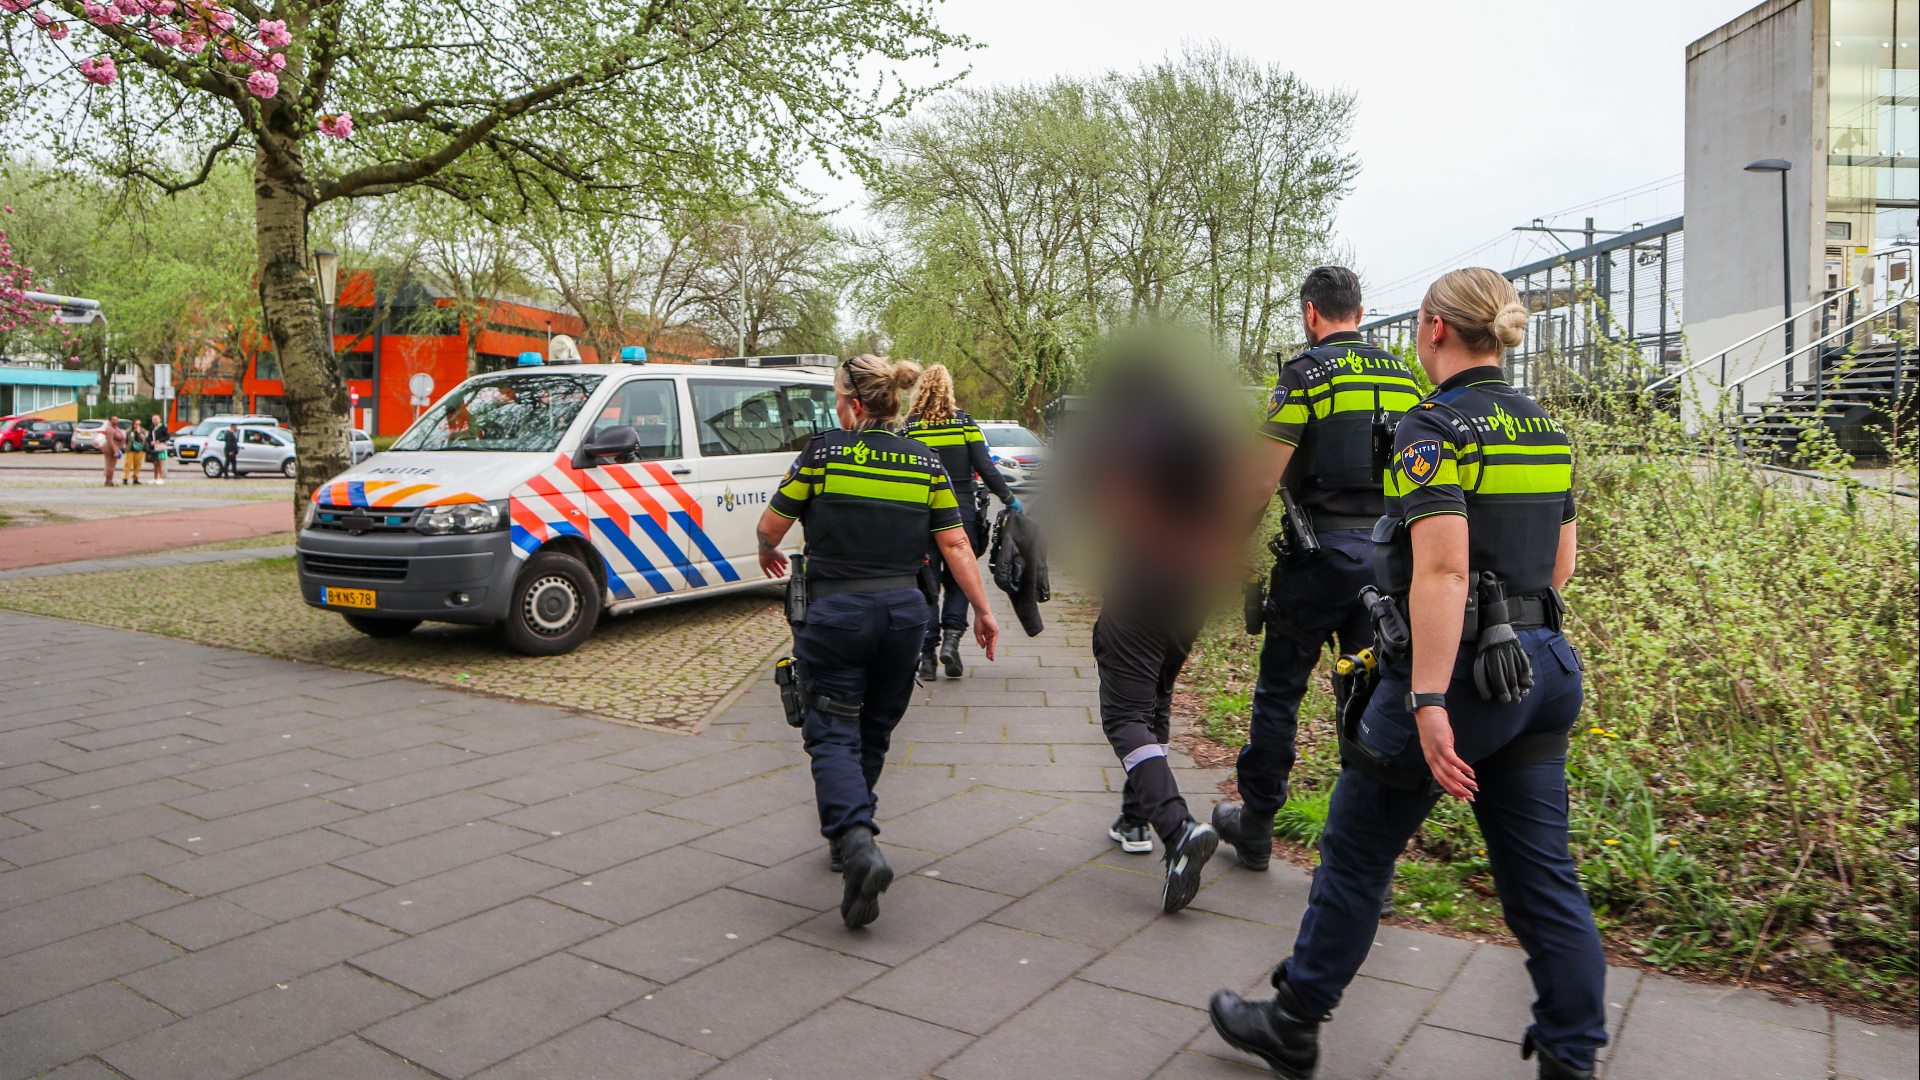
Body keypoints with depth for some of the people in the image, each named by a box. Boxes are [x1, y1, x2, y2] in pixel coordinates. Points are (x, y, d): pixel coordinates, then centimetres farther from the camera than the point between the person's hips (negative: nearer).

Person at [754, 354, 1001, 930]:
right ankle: (851, 835, 32)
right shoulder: (926, 462, 4)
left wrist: (767, 554, 23)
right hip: (904, 611, 4)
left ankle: (857, 844, -21)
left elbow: (771, 525, 1)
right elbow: (955, 544, 1)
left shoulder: (825, 452, -6)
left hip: (836, 611, -4)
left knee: (833, 736, -1)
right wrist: (983, 609, 8)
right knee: (873, 734, 19)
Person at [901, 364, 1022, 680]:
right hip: (961, 514, 0)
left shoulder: (909, 428, 0)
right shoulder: (966, 424, 1)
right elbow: (986, 469, -2)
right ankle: (951, 638, -5)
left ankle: (926, 654, 5)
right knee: (958, 580, 13)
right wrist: (1008, 498, 8)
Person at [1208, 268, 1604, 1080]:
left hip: (1455, 673, -7)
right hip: (1539, 669, 8)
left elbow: (1443, 570, -25)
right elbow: (1560, 565, 17)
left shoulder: (1433, 427, -14)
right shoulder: (1546, 430, 10)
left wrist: (1429, 704, -27)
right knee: (1542, 877, 14)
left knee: (1355, 855, 9)